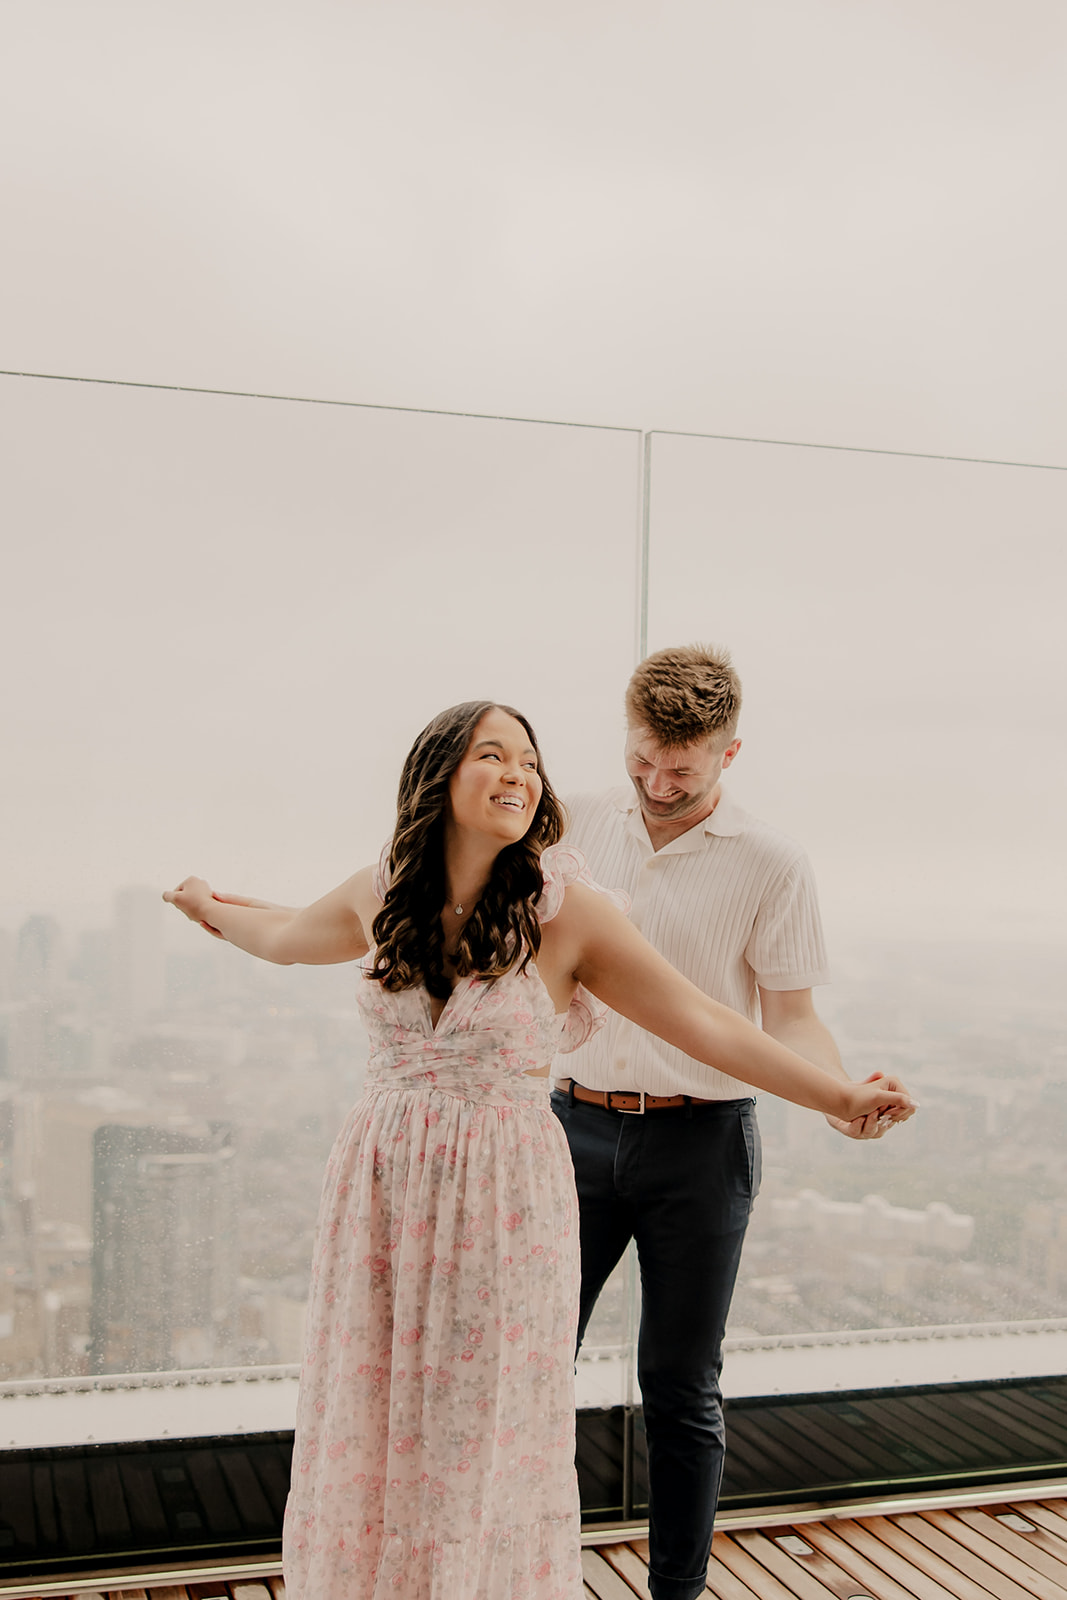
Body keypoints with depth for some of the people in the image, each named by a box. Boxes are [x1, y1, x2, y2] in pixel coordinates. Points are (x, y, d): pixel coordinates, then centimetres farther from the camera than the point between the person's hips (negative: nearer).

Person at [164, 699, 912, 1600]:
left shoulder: (566, 910, -10)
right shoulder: (382, 895, 0)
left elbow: (703, 1024, -10)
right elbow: (286, 936, 23)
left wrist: (839, 1097, -18)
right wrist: (213, 911, 41)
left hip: (503, 1203, -3)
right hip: (383, 1192, 3)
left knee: (485, 1436, 7)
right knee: (369, 1433, 12)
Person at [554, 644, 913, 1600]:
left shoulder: (771, 866, -5)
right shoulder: (578, 826, 3)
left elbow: (790, 1016, -4)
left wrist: (842, 1092, -22)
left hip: (701, 1142, -2)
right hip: (579, 1124, 3)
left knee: (681, 1385, 7)